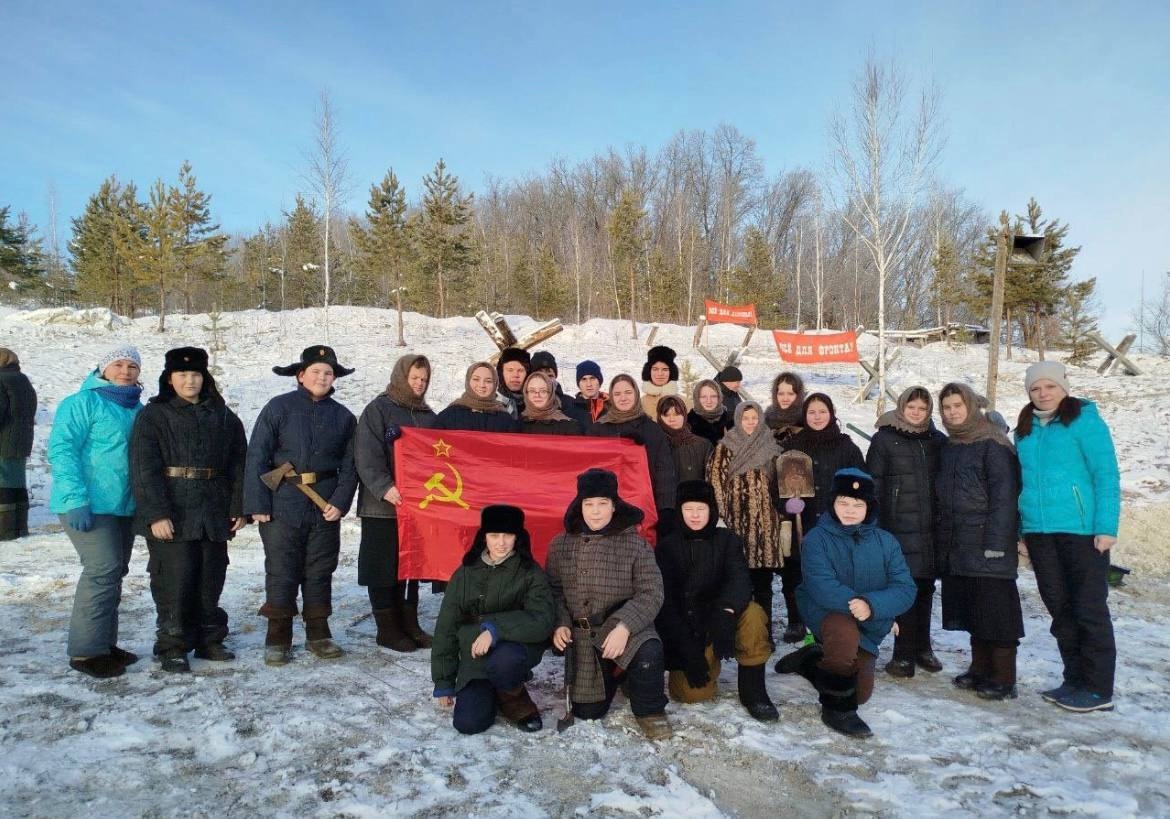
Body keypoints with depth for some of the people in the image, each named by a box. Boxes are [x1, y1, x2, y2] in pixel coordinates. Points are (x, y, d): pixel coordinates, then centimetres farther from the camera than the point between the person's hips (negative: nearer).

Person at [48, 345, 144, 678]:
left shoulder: (138, 410, 14)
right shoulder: (83, 403, -7)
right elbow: (61, 449, -14)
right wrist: (77, 498, -22)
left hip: (124, 507, 8)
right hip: (90, 507, -8)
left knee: (114, 574, 12)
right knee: (103, 572, -12)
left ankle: (104, 643, 23)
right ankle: (86, 651, -3)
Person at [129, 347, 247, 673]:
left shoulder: (223, 417, 11)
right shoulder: (153, 415, -1)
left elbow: (238, 465, 10)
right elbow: (144, 469, -9)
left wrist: (239, 507, 3)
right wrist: (155, 513, -17)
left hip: (214, 515, 4)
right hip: (172, 515, -4)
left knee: (211, 580, 12)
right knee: (174, 582, -1)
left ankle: (209, 639, 25)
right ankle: (172, 647, 12)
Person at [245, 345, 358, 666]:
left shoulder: (342, 416, 7)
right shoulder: (279, 408, -3)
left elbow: (348, 465, 8)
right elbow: (257, 457, -6)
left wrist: (340, 502, -5)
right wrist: (258, 504, -11)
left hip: (326, 507, 3)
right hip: (283, 506, -3)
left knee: (320, 572, 11)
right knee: (281, 573, 2)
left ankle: (318, 634, 23)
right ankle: (277, 639, 13)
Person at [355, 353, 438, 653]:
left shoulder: (428, 415, 15)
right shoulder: (378, 410, -4)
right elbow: (367, 456, -13)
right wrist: (384, 487, -25)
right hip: (384, 505, -5)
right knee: (384, 568, 1)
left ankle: (409, 624, 22)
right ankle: (387, 629, 12)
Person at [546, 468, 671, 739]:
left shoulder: (634, 544, -8)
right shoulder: (561, 545, 2)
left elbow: (650, 594, -13)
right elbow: (554, 590, 8)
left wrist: (625, 626, -27)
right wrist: (559, 624, -10)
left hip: (622, 627, -3)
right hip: (582, 638, 3)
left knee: (648, 651, -36)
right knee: (586, 712, 4)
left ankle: (649, 711, -6)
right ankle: (612, 676, 37)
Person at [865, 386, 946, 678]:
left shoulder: (938, 441, 10)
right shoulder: (884, 439, 0)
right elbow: (873, 483, -2)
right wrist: (875, 524, -7)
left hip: (930, 528, 4)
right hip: (899, 528, -4)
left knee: (925, 588, 12)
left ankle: (922, 647, 26)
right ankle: (904, 654, 7)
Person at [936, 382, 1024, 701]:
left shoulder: (993, 444, -8)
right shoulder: (949, 447, 15)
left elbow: (1005, 495, -14)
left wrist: (995, 543, -18)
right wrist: (941, 538, 11)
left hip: (986, 543, -7)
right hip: (956, 546, 7)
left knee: (995, 609, -2)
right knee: (972, 609, 13)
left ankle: (1003, 679, 5)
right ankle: (980, 669, 23)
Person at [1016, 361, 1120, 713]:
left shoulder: (1084, 419, -5)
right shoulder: (1025, 428, 12)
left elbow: (1106, 474, -9)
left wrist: (1106, 527, -16)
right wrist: (1023, 529, 12)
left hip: (1082, 529, -6)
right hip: (1039, 532, 6)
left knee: (1089, 608, 1)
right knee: (1060, 609, 12)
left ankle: (1098, 688, 11)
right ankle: (1075, 680, 24)